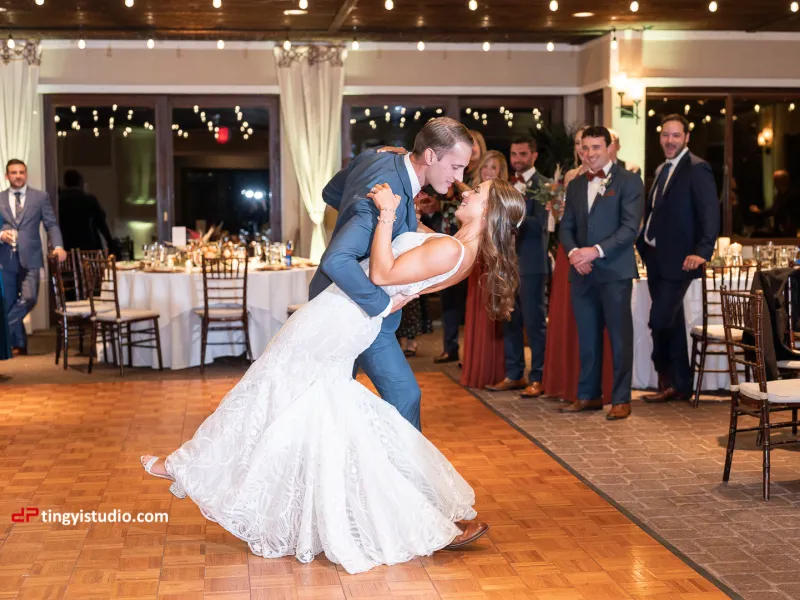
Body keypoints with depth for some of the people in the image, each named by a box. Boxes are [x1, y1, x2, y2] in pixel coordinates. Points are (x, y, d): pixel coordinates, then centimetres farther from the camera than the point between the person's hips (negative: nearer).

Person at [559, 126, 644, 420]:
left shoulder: (628, 181, -2)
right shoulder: (575, 185, 16)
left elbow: (630, 227, -10)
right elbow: (566, 227, 14)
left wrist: (596, 251, -17)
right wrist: (573, 252, -6)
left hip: (615, 271, -5)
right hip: (582, 272, 5)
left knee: (619, 336, -1)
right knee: (587, 337, 9)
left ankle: (621, 399, 5)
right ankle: (588, 394, 18)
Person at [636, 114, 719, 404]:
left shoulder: (697, 168, -9)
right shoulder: (662, 170, 16)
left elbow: (710, 213, -16)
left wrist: (702, 252, -25)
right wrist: (644, 242, 5)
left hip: (678, 259, -8)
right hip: (656, 258, 8)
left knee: (660, 319, -10)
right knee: (671, 321, 12)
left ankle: (667, 378, 10)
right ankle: (680, 385, 20)